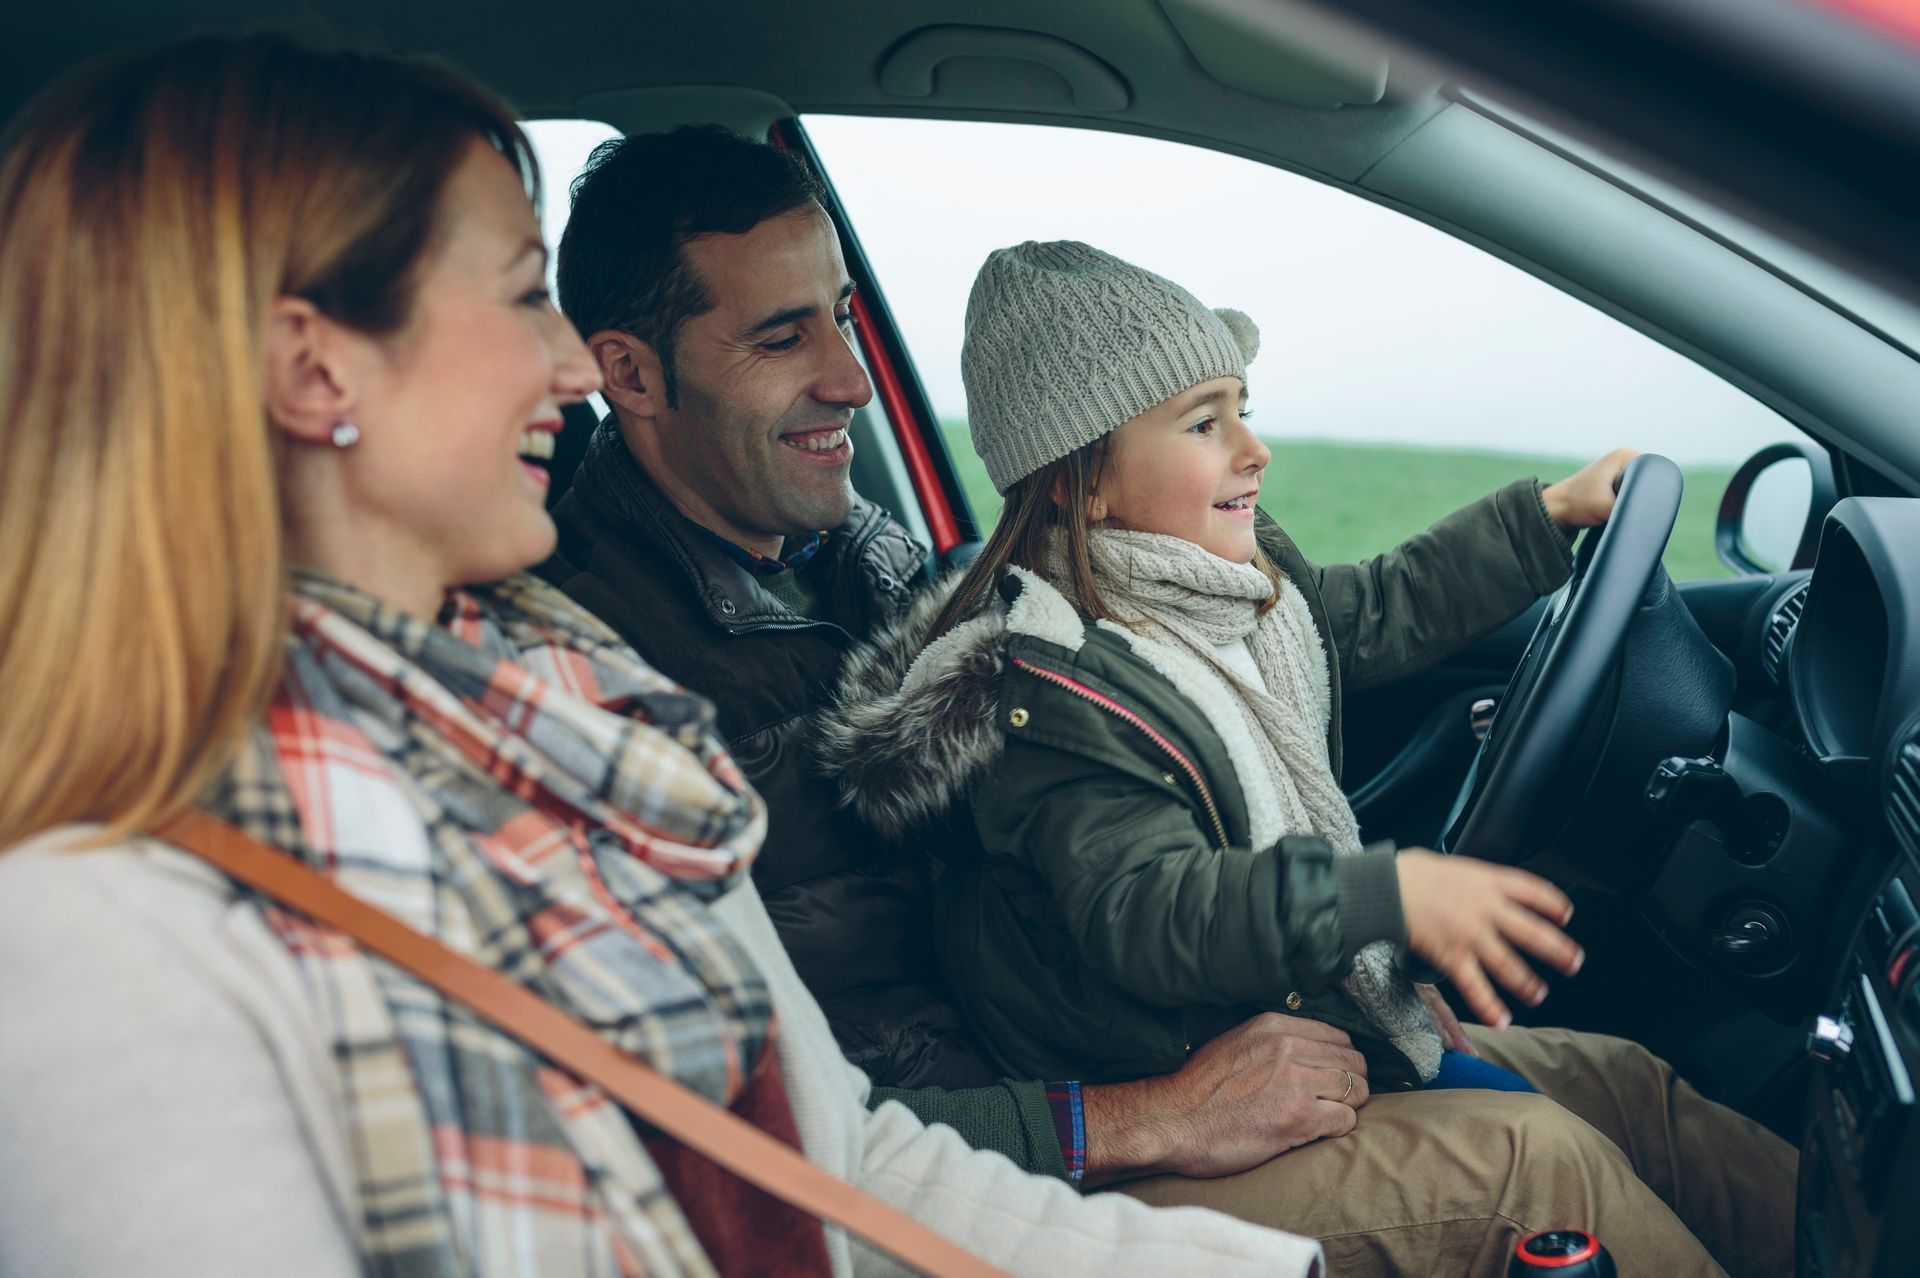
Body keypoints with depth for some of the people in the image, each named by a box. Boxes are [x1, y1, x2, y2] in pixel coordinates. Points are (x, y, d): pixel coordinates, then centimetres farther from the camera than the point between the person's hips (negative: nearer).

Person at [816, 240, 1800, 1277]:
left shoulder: (1231, 589, 4)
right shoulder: (1049, 695, -24)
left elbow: (1382, 611, 22)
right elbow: (1148, 916, -34)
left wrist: (1553, 513, 23)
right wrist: (1388, 895, -40)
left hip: (1326, 1018, 9)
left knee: (1622, 1078, 7)